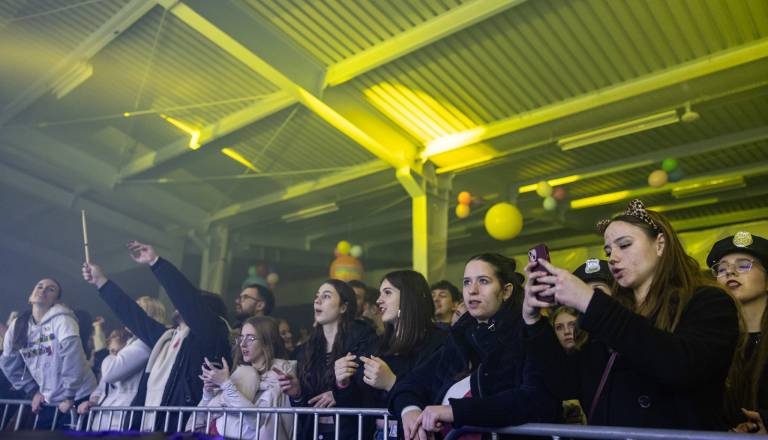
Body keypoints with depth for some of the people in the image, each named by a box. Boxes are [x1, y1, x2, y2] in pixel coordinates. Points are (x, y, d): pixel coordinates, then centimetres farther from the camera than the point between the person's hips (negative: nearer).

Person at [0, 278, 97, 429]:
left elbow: (73, 356, -23)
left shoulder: (61, 319, -14)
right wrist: (33, 391, 9)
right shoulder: (17, 326, 4)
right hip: (47, 402, 6)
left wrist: (69, 396, -19)